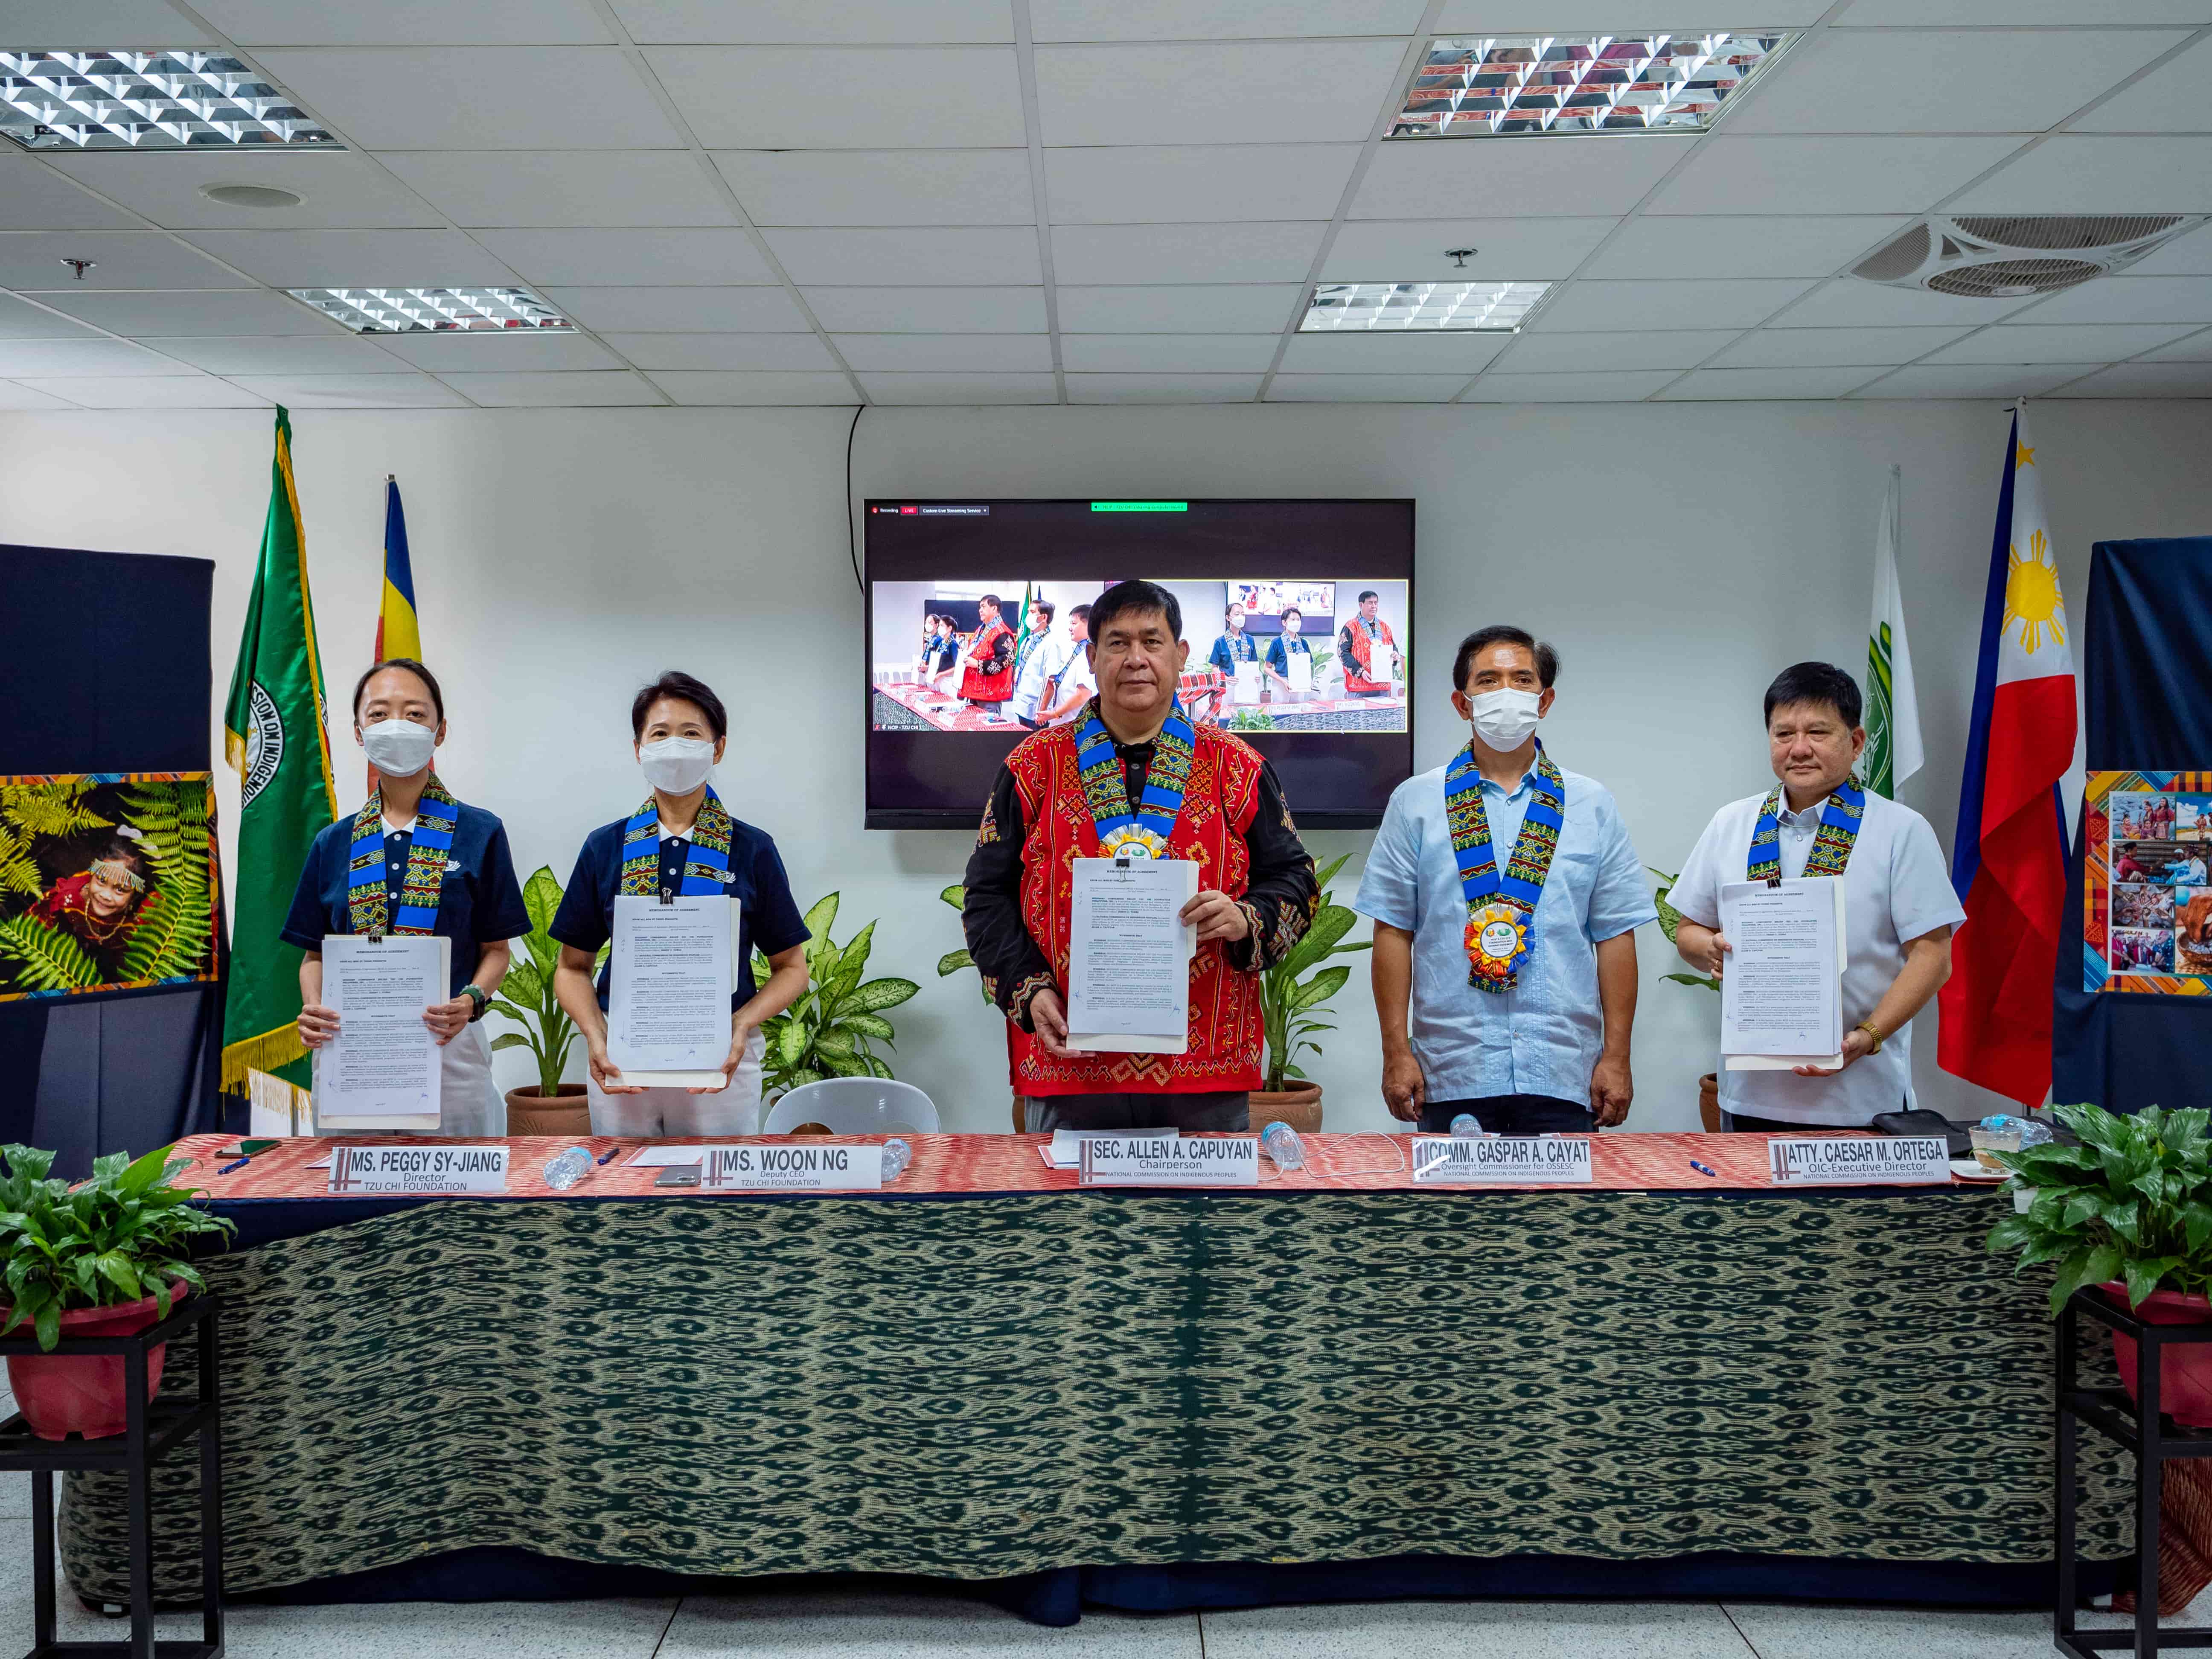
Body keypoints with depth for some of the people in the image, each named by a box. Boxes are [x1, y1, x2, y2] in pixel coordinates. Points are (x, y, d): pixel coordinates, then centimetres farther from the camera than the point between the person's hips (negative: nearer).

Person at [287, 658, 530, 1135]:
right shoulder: (334, 844, 10)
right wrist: (313, 1008, -7)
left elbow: (496, 948, 4)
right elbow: (315, 952, 13)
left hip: (448, 1050, -2)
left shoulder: (479, 833, 2)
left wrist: (472, 1000, -16)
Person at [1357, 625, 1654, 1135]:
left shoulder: (1591, 806, 9)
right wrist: (1396, 1053, -2)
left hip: (1563, 1074, 1)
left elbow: (1615, 936, 7)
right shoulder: (1415, 802, 6)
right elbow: (1393, 931, 4)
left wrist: (1616, 1057, 2)